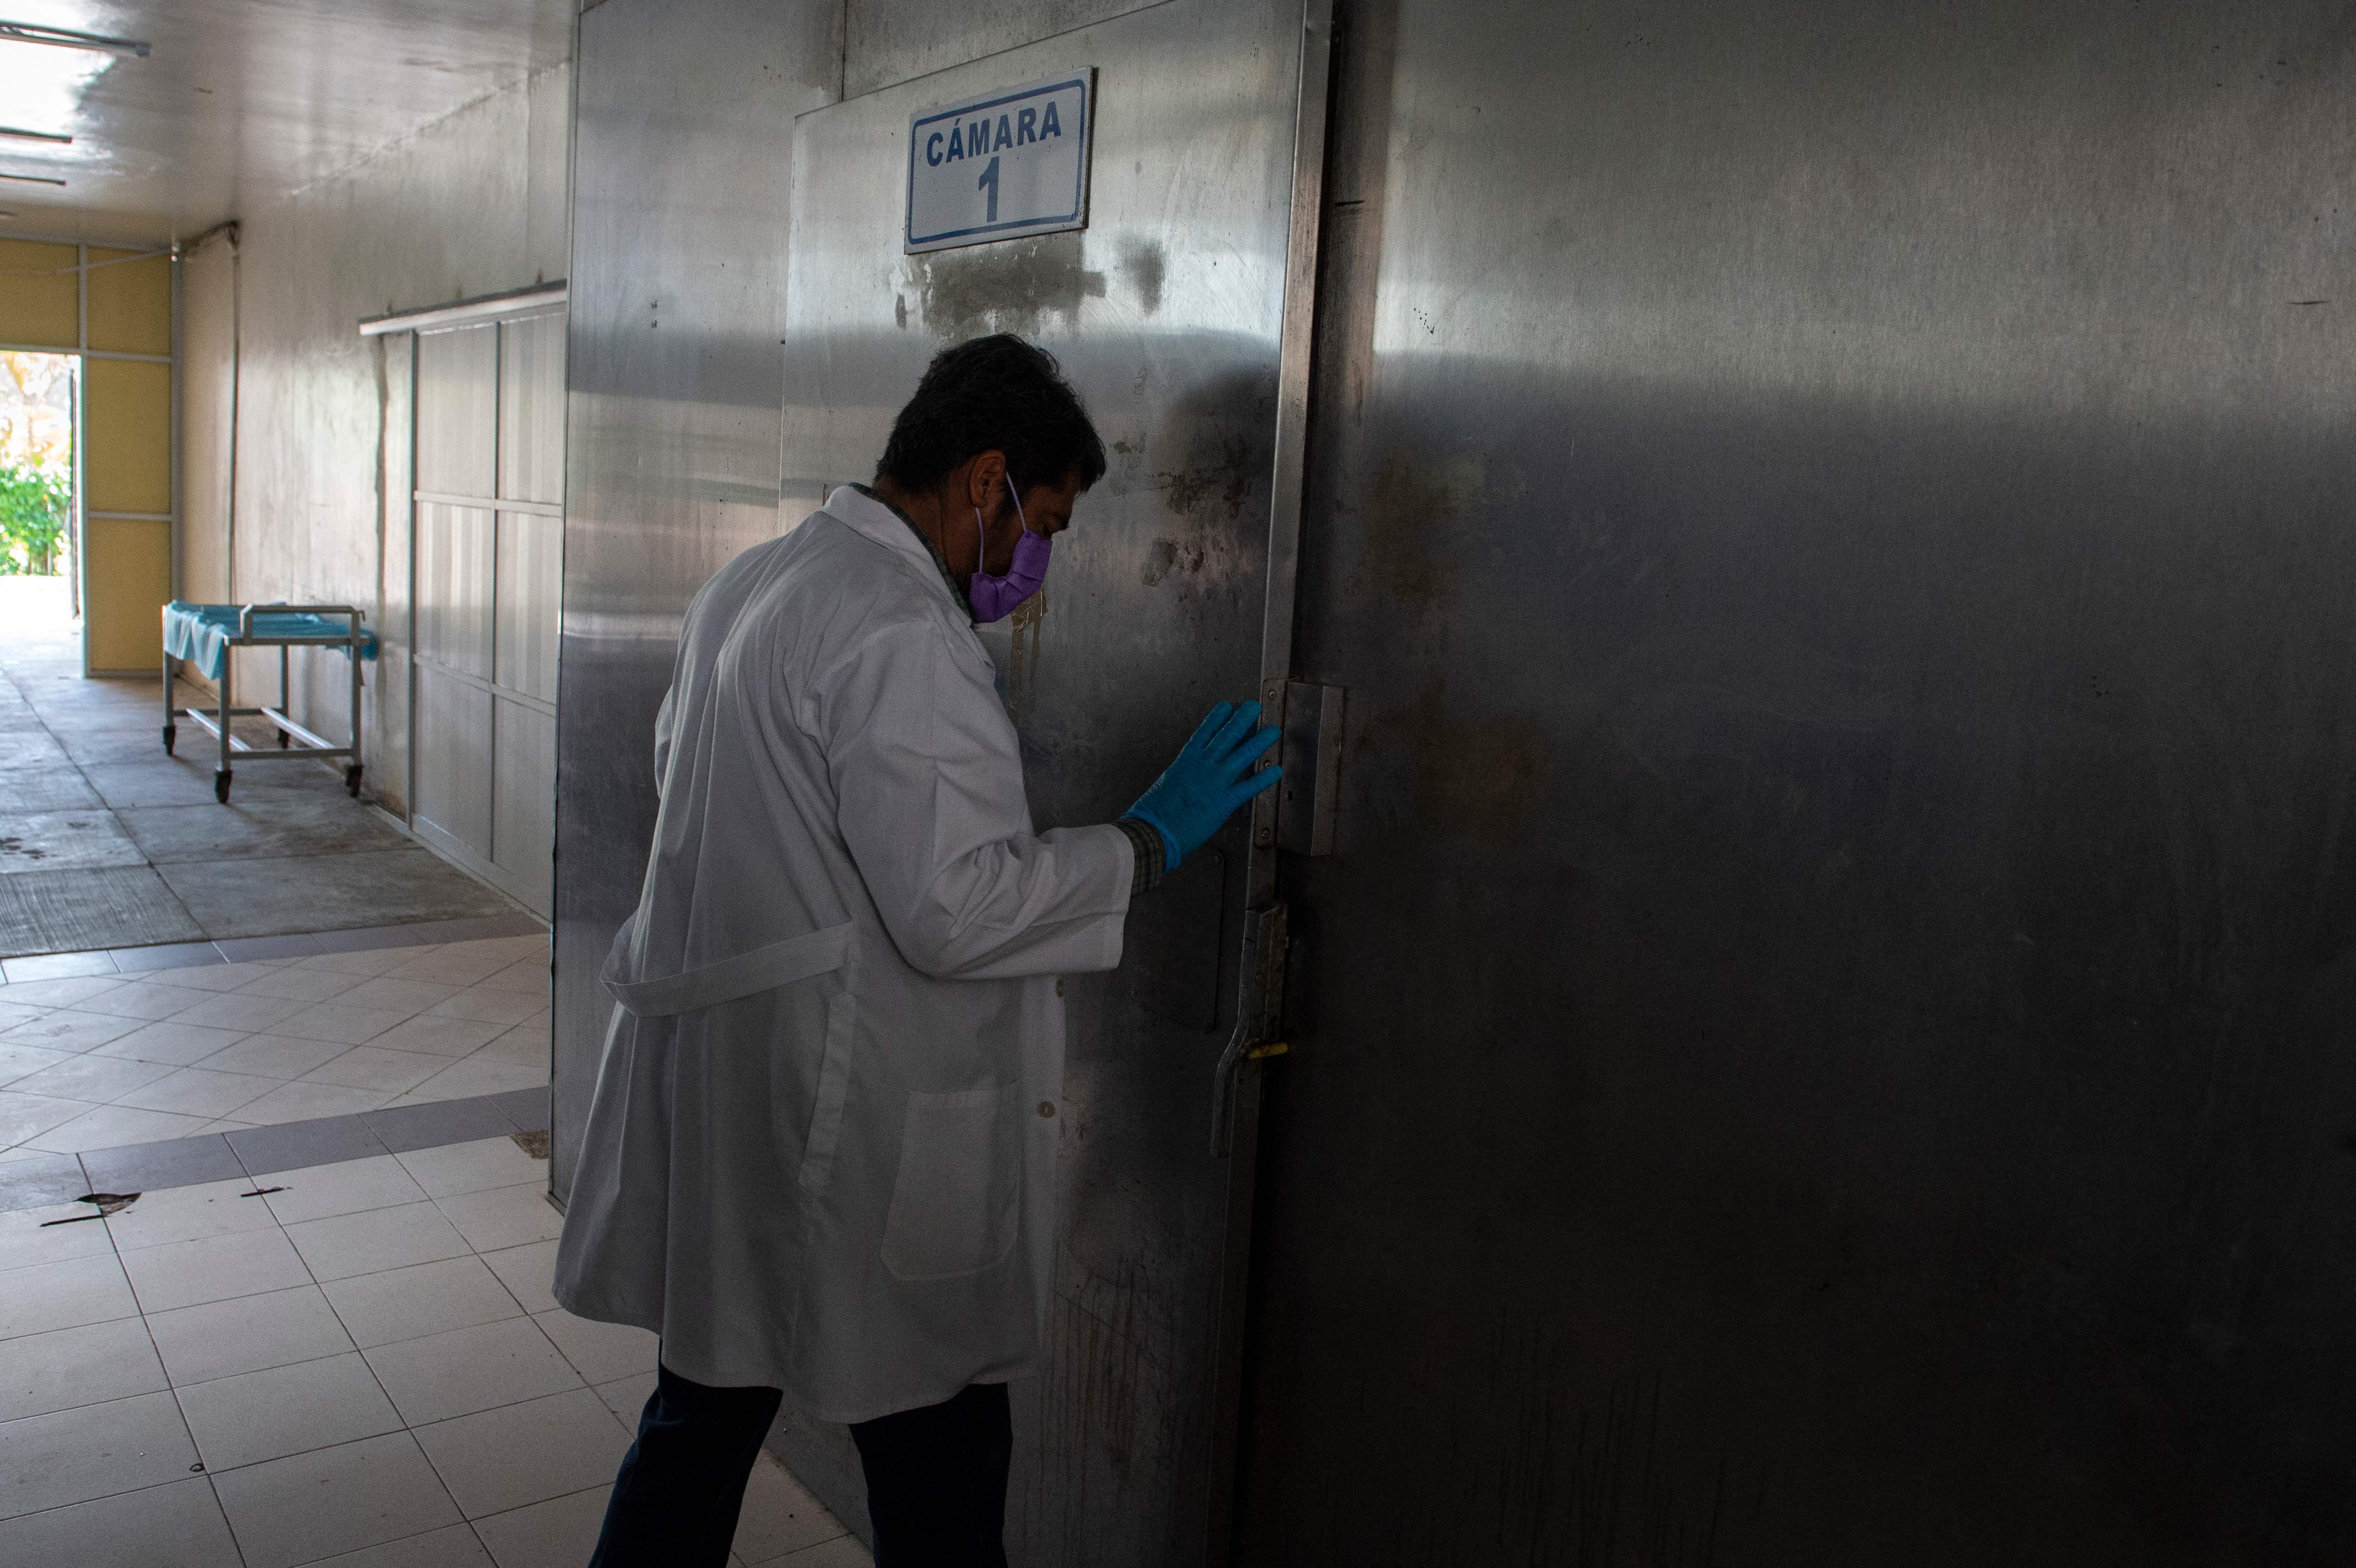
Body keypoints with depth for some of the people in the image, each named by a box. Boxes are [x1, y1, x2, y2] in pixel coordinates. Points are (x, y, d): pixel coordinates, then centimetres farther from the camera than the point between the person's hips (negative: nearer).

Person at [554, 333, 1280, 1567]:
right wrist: (1151, 839, -14)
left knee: (707, 1400, 23)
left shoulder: (747, 583, 10)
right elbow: (955, 909, -25)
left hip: (715, 1083, 9)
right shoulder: (900, 635, -20)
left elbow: (676, 769, 23)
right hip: (852, 1130, -9)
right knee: (937, 1466, 7)